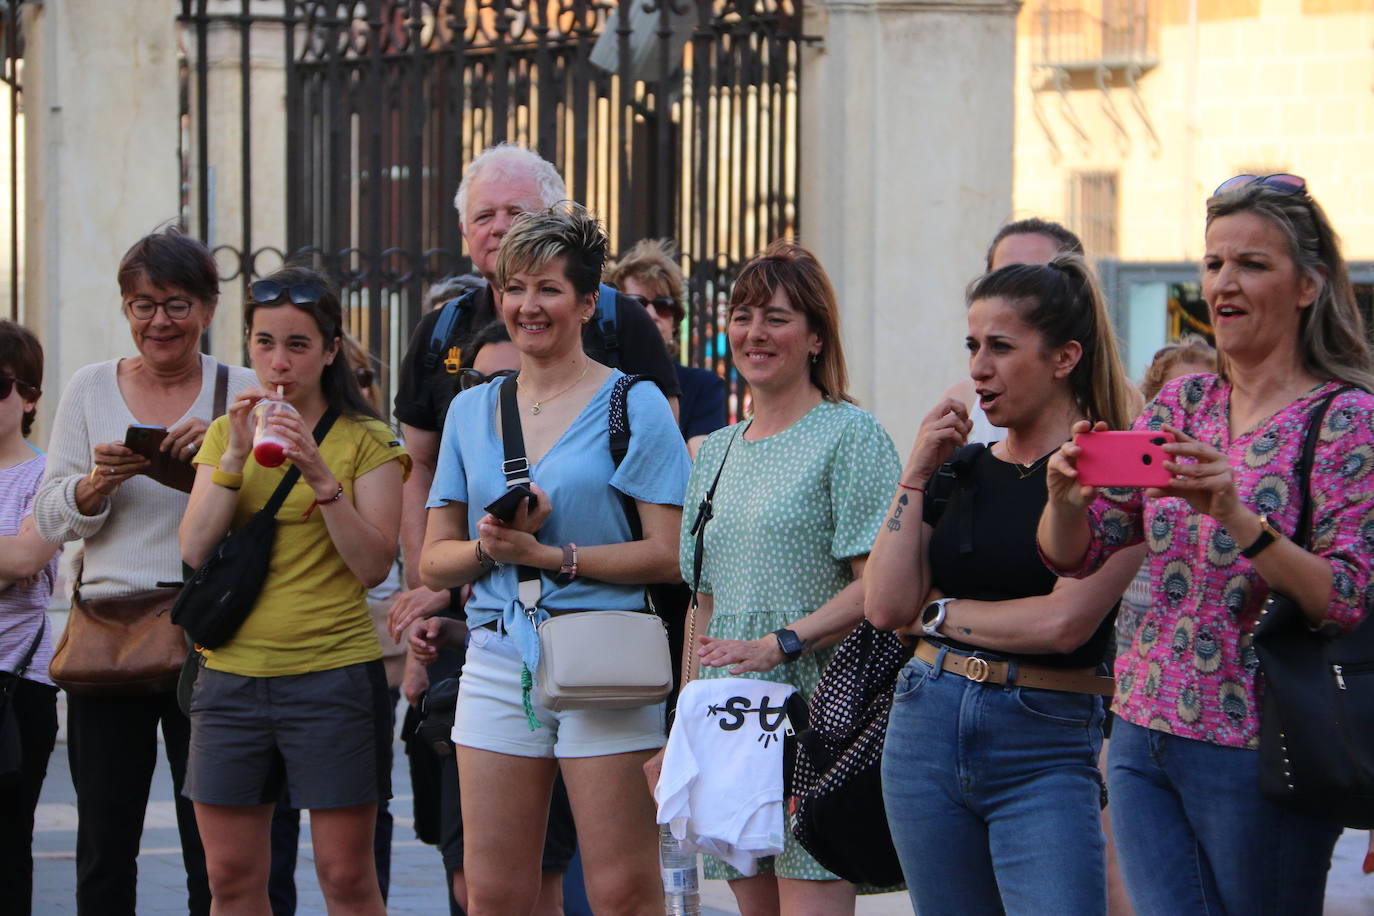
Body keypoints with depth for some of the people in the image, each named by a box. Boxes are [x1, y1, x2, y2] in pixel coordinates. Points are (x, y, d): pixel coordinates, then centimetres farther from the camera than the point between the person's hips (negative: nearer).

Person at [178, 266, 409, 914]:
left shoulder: (366, 441, 0)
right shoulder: (226, 432, 11)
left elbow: (374, 566, -9)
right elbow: (193, 551, 0)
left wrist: (319, 475, -19)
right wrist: (236, 456, -11)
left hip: (333, 673, -4)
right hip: (230, 674, 4)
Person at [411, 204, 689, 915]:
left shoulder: (633, 405, 0)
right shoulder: (472, 410, 14)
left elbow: (669, 554, -7)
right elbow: (434, 561, 15)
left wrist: (549, 555, -14)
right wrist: (490, 547, -7)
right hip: (497, 663, 4)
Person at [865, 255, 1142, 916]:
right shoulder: (958, 470, 13)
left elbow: (1064, 623, -16)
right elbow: (885, 606, 3)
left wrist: (939, 611, -1)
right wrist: (915, 478, -1)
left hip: (1047, 749, -6)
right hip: (926, 731, 6)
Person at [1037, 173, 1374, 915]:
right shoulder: (1181, 403, 10)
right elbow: (1075, 556, 8)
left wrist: (1237, 518, -28)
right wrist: (1067, 495, -14)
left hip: (1256, 749, -5)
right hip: (1145, 737, 5)